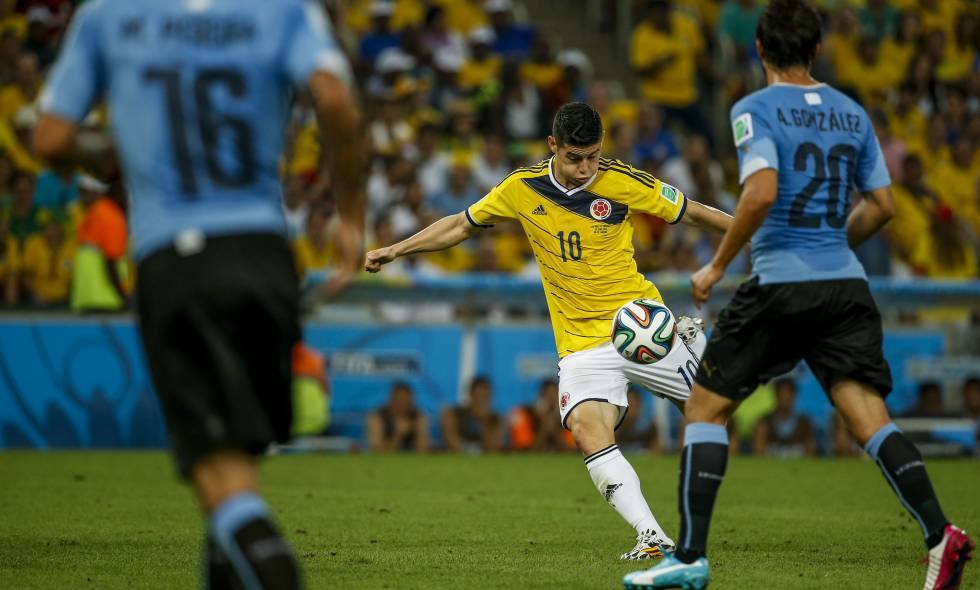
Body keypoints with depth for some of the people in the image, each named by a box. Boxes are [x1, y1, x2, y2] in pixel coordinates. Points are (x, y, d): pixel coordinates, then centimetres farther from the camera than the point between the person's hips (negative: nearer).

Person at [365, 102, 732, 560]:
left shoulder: (624, 183, -10)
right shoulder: (521, 188, -3)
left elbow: (693, 213, 1)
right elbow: (461, 225, 13)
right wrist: (395, 250, 11)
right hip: (581, 342, 1)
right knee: (588, 430, -24)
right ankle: (651, 536, -28)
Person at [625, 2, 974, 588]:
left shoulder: (756, 110, -5)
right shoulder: (852, 113, 12)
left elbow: (762, 192, -19)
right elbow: (883, 206, 14)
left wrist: (718, 265, -9)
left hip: (781, 283, -5)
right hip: (847, 285, 5)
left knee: (706, 407, 7)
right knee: (869, 414, -3)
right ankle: (940, 533, -23)